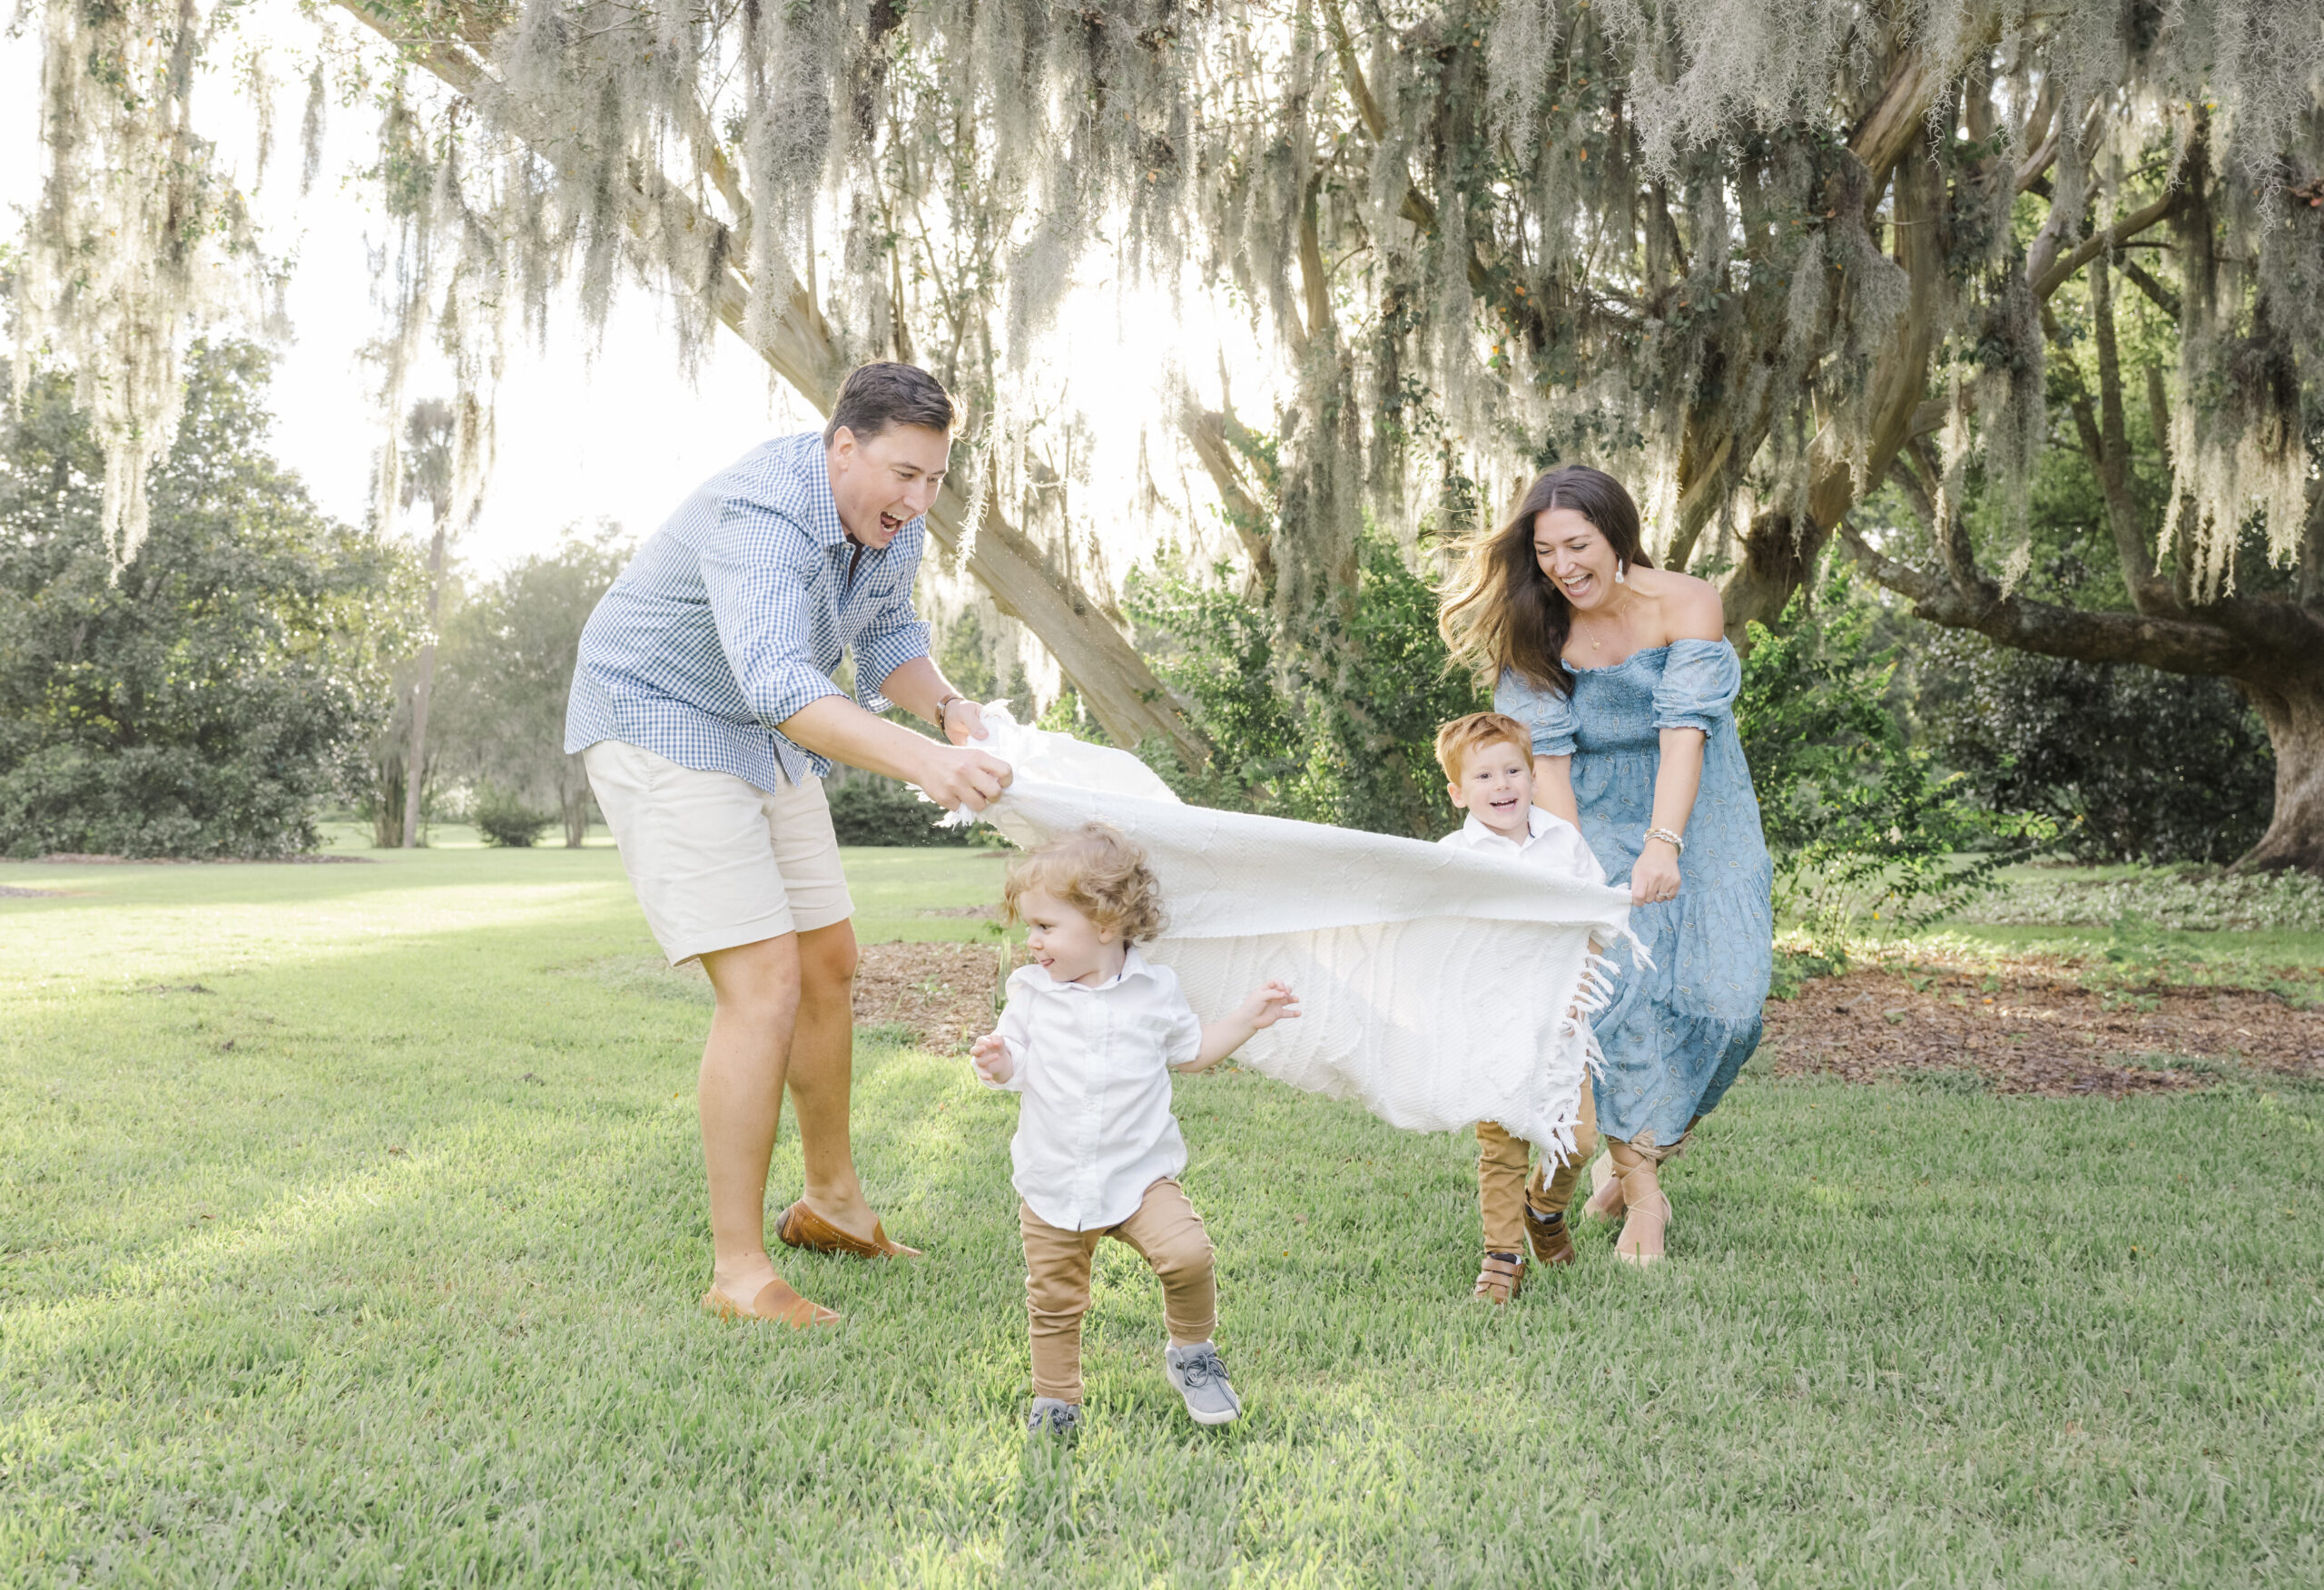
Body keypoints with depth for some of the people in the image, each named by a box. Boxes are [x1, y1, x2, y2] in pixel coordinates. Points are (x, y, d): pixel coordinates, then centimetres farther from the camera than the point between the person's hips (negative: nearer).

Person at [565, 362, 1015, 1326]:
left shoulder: (892, 517, -5)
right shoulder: (765, 517, -33)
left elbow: (885, 635, 8)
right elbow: (781, 686, -47)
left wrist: (950, 709, -13)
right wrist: (923, 765, -59)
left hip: (762, 741, 9)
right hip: (659, 729, -9)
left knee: (830, 964, 13)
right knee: (765, 986, -17)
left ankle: (831, 1201, 32)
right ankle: (738, 1272, -8)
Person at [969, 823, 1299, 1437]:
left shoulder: (1155, 988, -1)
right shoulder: (1031, 990, 0)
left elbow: (1189, 1051, 14)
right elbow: (1017, 1064, 5)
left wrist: (1246, 1019, 5)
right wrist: (996, 1063, -18)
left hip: (1138, 1173, -1)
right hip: (1052, 1183, 1)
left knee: (1188, 1253, -21)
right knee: (1053, 1299, 7)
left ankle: (1191, 1352, 5)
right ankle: (1055, 1401, 27)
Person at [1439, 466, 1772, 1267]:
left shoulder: (1687, 604, -15)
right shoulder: (1535, 629, -7)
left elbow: (1685, 729, -26)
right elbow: (1546, 756, -12)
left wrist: (1664, 843, -39)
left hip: (1697, 817, -1)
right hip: (1597, 824, 1)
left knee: (1722, 997, -13)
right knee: (1618, 978, -20)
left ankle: (1638, 1146, 13)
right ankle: (1643, 1191, -10)